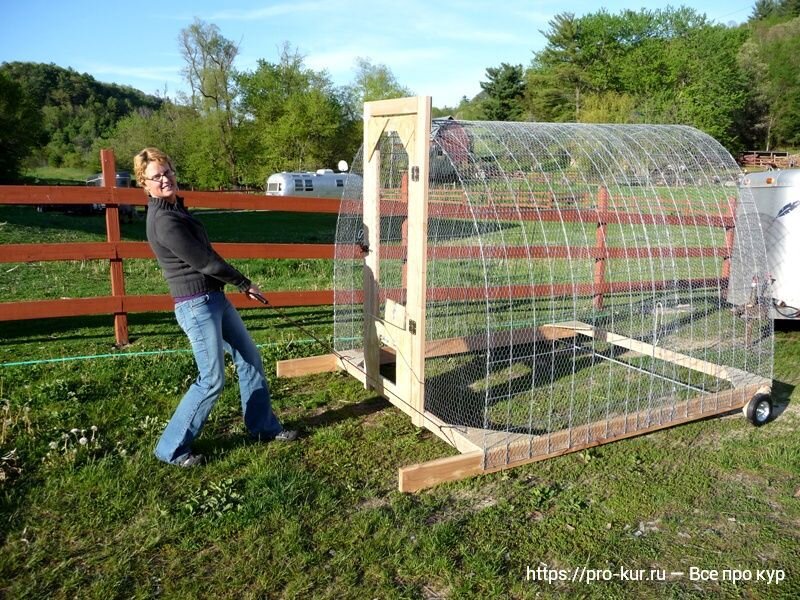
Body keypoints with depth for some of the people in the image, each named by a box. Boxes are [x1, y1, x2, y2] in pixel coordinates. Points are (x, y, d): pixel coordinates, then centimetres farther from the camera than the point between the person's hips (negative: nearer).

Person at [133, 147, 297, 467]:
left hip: (215, 297, 10)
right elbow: (203, 260, -17)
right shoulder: (163, 221, -19)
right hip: (196, 305, -10)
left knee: (250, 358, 15)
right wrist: (245, 283, -6)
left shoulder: (174, 208, 11)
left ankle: (264, 426, 30)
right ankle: (171, 449, 13)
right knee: (212, 380, -3)